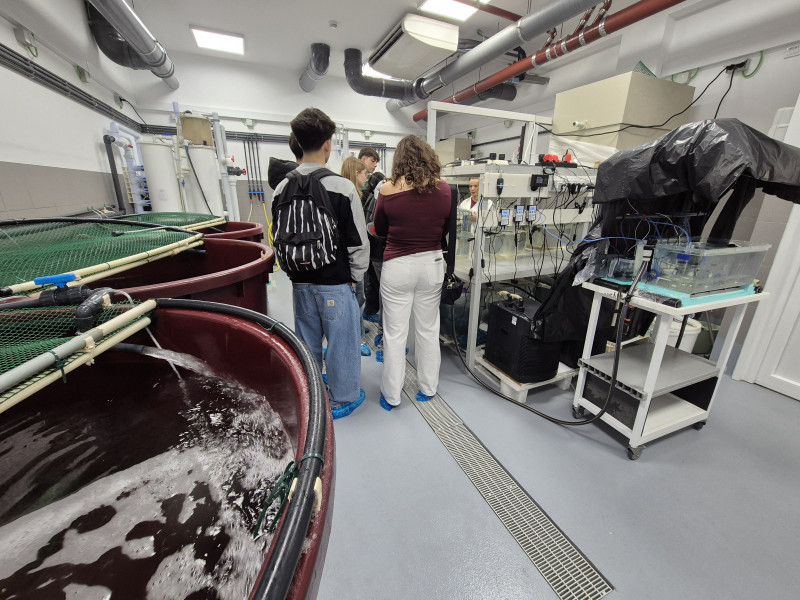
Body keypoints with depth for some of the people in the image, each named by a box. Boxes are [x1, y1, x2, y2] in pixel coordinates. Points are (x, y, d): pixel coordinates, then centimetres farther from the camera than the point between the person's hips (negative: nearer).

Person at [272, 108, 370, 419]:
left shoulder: (282, 188, 1)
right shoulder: (342, 187, -14)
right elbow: (358, 242, -13)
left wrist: (294, 272, 18)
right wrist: (355, 277, 1)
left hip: (300, 283, 6)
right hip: (336, 283, -5)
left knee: (307, 342, 20)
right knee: (341, 342, 11)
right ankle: (341, 399, 29)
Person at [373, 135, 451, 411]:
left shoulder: (388, 190, -8)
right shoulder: (444, 189, -3)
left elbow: (380, 230, 6)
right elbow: (445, 229, 9)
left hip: (398, 266, -2)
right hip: (432, 264, 3)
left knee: (395, 333, 9)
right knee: (429, 330, 16)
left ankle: (391, 395, 23)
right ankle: (428, 388, 33)